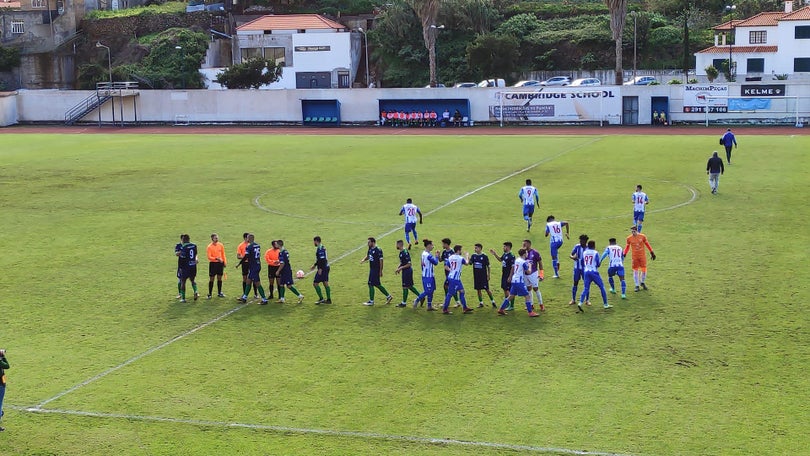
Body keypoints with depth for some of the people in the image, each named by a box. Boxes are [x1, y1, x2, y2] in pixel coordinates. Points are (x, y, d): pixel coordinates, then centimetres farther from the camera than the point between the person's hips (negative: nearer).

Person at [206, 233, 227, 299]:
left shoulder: (220, 245, 3)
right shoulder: (209, 247, -10)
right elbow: (209, 257, -15)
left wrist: (224, 262, 11)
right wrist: (216, 258, -28)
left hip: (220, 263, 4)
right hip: (213, 263, -4)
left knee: (219, 278, 9)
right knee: (211, 279, -1)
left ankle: (219, 293, 19)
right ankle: (210, 294, 6)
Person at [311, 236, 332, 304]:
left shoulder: (320, 249, -17)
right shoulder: (322, 247, 14)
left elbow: (322, 259, -24)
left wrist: (320, 268, -24)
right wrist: (315, 265, 28)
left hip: (323, 268, -10)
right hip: (326, 267, 10)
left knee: (315, 283, -3)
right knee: (325, 283, 13)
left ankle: (321, 299, -1)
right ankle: (328, 299, 15)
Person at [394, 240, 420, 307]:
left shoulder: (405, 253, -22)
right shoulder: (401, 252, 9)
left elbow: (408, 264, -23)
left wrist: (400, 268, -20)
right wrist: (398, 267, 7)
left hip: (407, 271, -10)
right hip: (405, 271, 10)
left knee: (405, 287, 0)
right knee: (409, 286, 17)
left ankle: (404, 303, 10)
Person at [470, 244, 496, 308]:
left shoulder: (484, 256, -7)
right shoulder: (474, 256, 5)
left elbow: (488, 266, -3)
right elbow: (470, 262, -5)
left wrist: (488, 275, -6)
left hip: (483, 275, -4)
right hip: (476, 276, 4)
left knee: (487, 289, -3)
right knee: (478, 289, 7)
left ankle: (492, 301, 9)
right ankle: (481, 303, 16)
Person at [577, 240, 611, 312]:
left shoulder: (584, 252, 7)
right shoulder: (595, 253, -6)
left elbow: (582, 263, 14)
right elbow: (598, 264, -3)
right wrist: (600, 261, 16)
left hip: (586, 272, 4)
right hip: (594, 272, -4)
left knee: (585, 289, 5)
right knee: (602, 287, 10)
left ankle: (580, 303, -16)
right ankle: (605, 304, 13)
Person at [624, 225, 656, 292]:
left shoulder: (642, 236, -6)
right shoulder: (629, 238, -5)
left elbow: (647, 244, 6)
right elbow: (627, 246, 8)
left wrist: (652, 252, 8)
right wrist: (624, 254, 2)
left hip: (642, 256, 0)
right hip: (635, 257, 0)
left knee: (644, 270, 1)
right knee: (635, 271, 0)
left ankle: (642, 282, 26)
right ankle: (637, 286, 11)